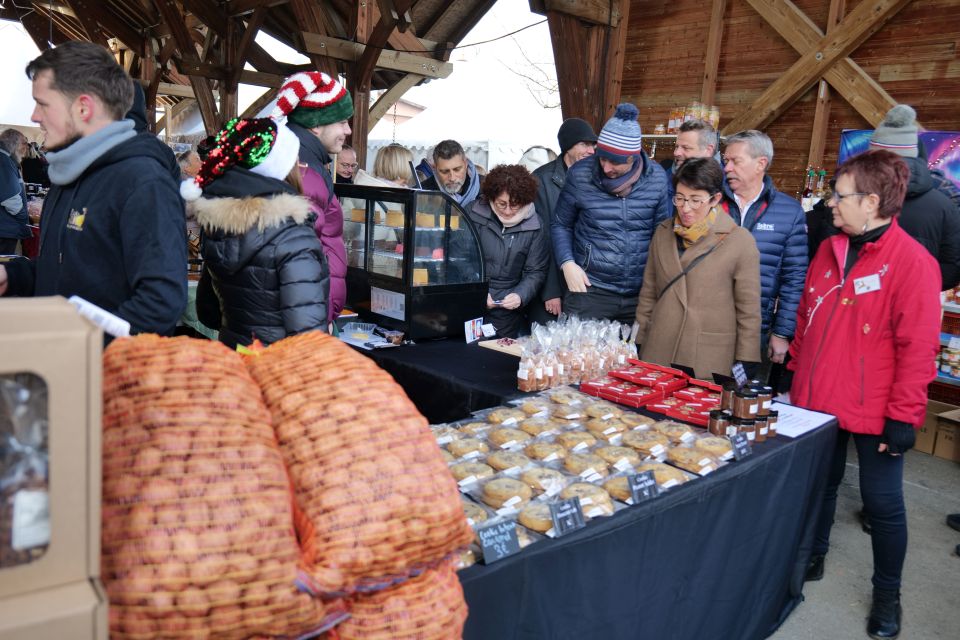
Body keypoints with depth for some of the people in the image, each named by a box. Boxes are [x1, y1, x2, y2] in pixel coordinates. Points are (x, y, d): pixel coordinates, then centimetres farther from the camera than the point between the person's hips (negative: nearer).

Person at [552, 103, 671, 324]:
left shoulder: (656, 177, -2)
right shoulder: (580, 175, -6)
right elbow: (561, 225, 5)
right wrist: (567, 263, -9)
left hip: (641, 293, 2)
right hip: (590, 290, -2)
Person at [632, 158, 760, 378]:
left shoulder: (740, 241, -5)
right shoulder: (663, 232, 7)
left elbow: (749, 311, -3)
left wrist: (744, 365, -3)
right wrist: (638, 342, 12)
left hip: (708, 360, -3)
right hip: (657, 353, 4)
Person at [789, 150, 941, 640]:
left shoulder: (912, 262, -15)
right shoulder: (829, 250, 5)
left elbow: (918, 347, -15)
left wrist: (902, 416, -15)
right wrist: (797, 374, 14)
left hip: (874, 412, -5)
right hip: (816, 401, 6)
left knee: (882, 503, 9)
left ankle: (887, 594, 30)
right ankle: (812, 559, 41)